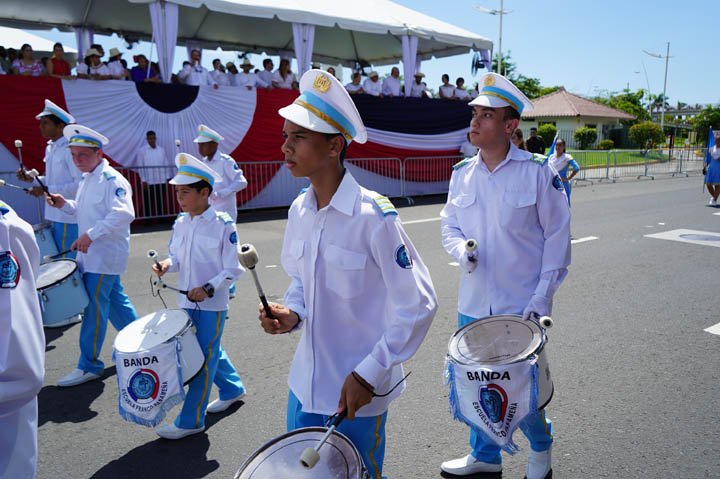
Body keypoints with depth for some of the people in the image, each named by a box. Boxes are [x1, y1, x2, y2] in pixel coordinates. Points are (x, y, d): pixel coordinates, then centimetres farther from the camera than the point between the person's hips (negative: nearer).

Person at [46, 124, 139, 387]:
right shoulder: (86, 180, 14)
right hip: (92, 254, 9)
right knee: (115, 301, 18)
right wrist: (64, 204, 7)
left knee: (94, 309, -4)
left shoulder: (112, 180, -16)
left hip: (104, 255, -9)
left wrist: (91, 235, -33)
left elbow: (123, 213, -29)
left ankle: (89, 365, 7)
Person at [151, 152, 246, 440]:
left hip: (213, 304, -6)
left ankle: (191, 420, 13)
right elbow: (177, 257, 13)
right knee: (210, 352, 20)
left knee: (204, 358, 2)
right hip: (187, 301, 7)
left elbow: (232, 270, -14)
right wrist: (167, 265, -9)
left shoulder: (223, 225, -15)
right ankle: (232, 388, 43)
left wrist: (208, 289, -24)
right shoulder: (180, 223, 3)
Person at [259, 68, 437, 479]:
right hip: (306, 385, 6)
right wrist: (291, 314, -6)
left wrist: (368, 375, -18)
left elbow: (419, 305, -18)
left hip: (359, 391, -6)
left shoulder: (374, 216, -21)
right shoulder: (299, 211, -1)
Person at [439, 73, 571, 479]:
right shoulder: (462, 173, 3)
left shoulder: (537, 172, -10)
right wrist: (461, 250, -11)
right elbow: (450, 225, 12)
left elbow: (557, 236, -7)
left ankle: (541, 446, 41)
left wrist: (542, 297, -11)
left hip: (521, 307, -4)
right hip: (473, 305, 5)